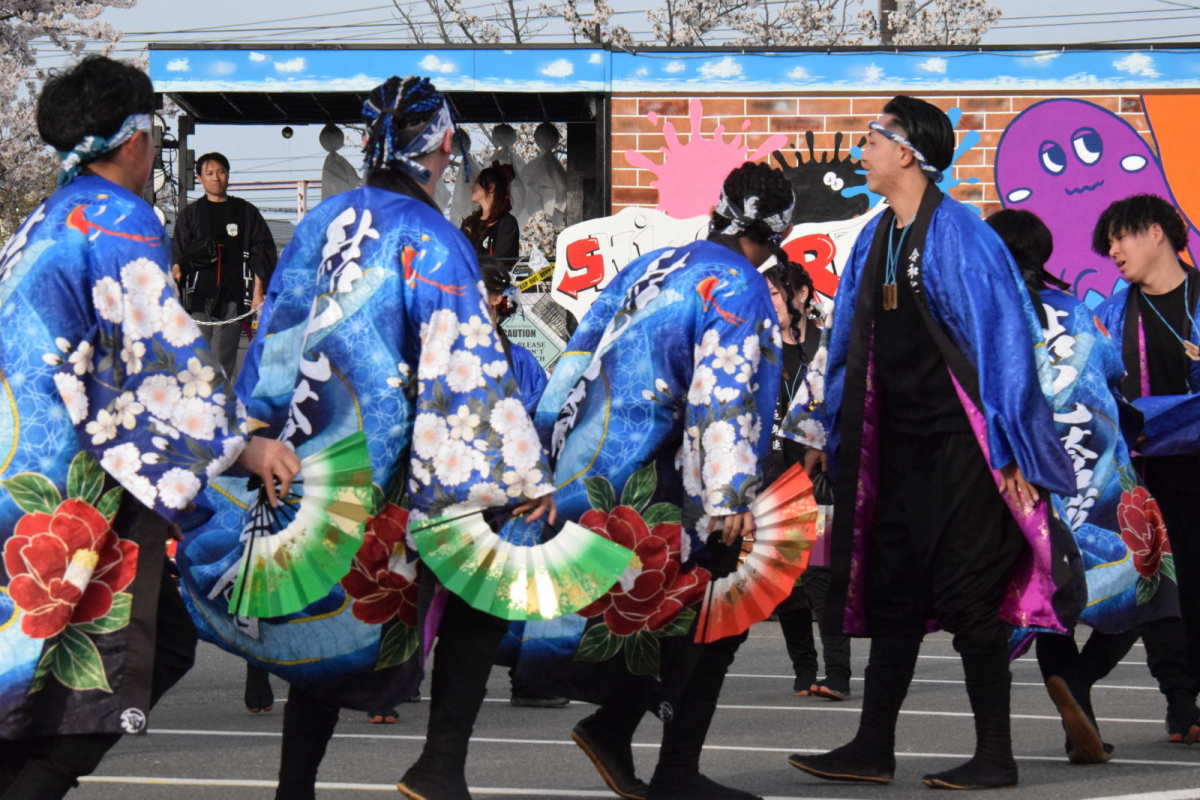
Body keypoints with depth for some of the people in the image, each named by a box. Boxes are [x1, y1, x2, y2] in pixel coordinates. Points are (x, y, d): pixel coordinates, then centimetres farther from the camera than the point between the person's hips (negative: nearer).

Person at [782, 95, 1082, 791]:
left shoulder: (958, 235, -13)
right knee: (892, 594, 10)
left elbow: (1001, 339, -14)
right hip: (898, 443, 8)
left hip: (958, 444, -8)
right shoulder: (876, 241, 10)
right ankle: (873, 751, 15)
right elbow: (852, 343, 18)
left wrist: (1007, 449, -16)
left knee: (969, 597, -4)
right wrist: (827, 432, 17)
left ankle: (995, 758, 4)